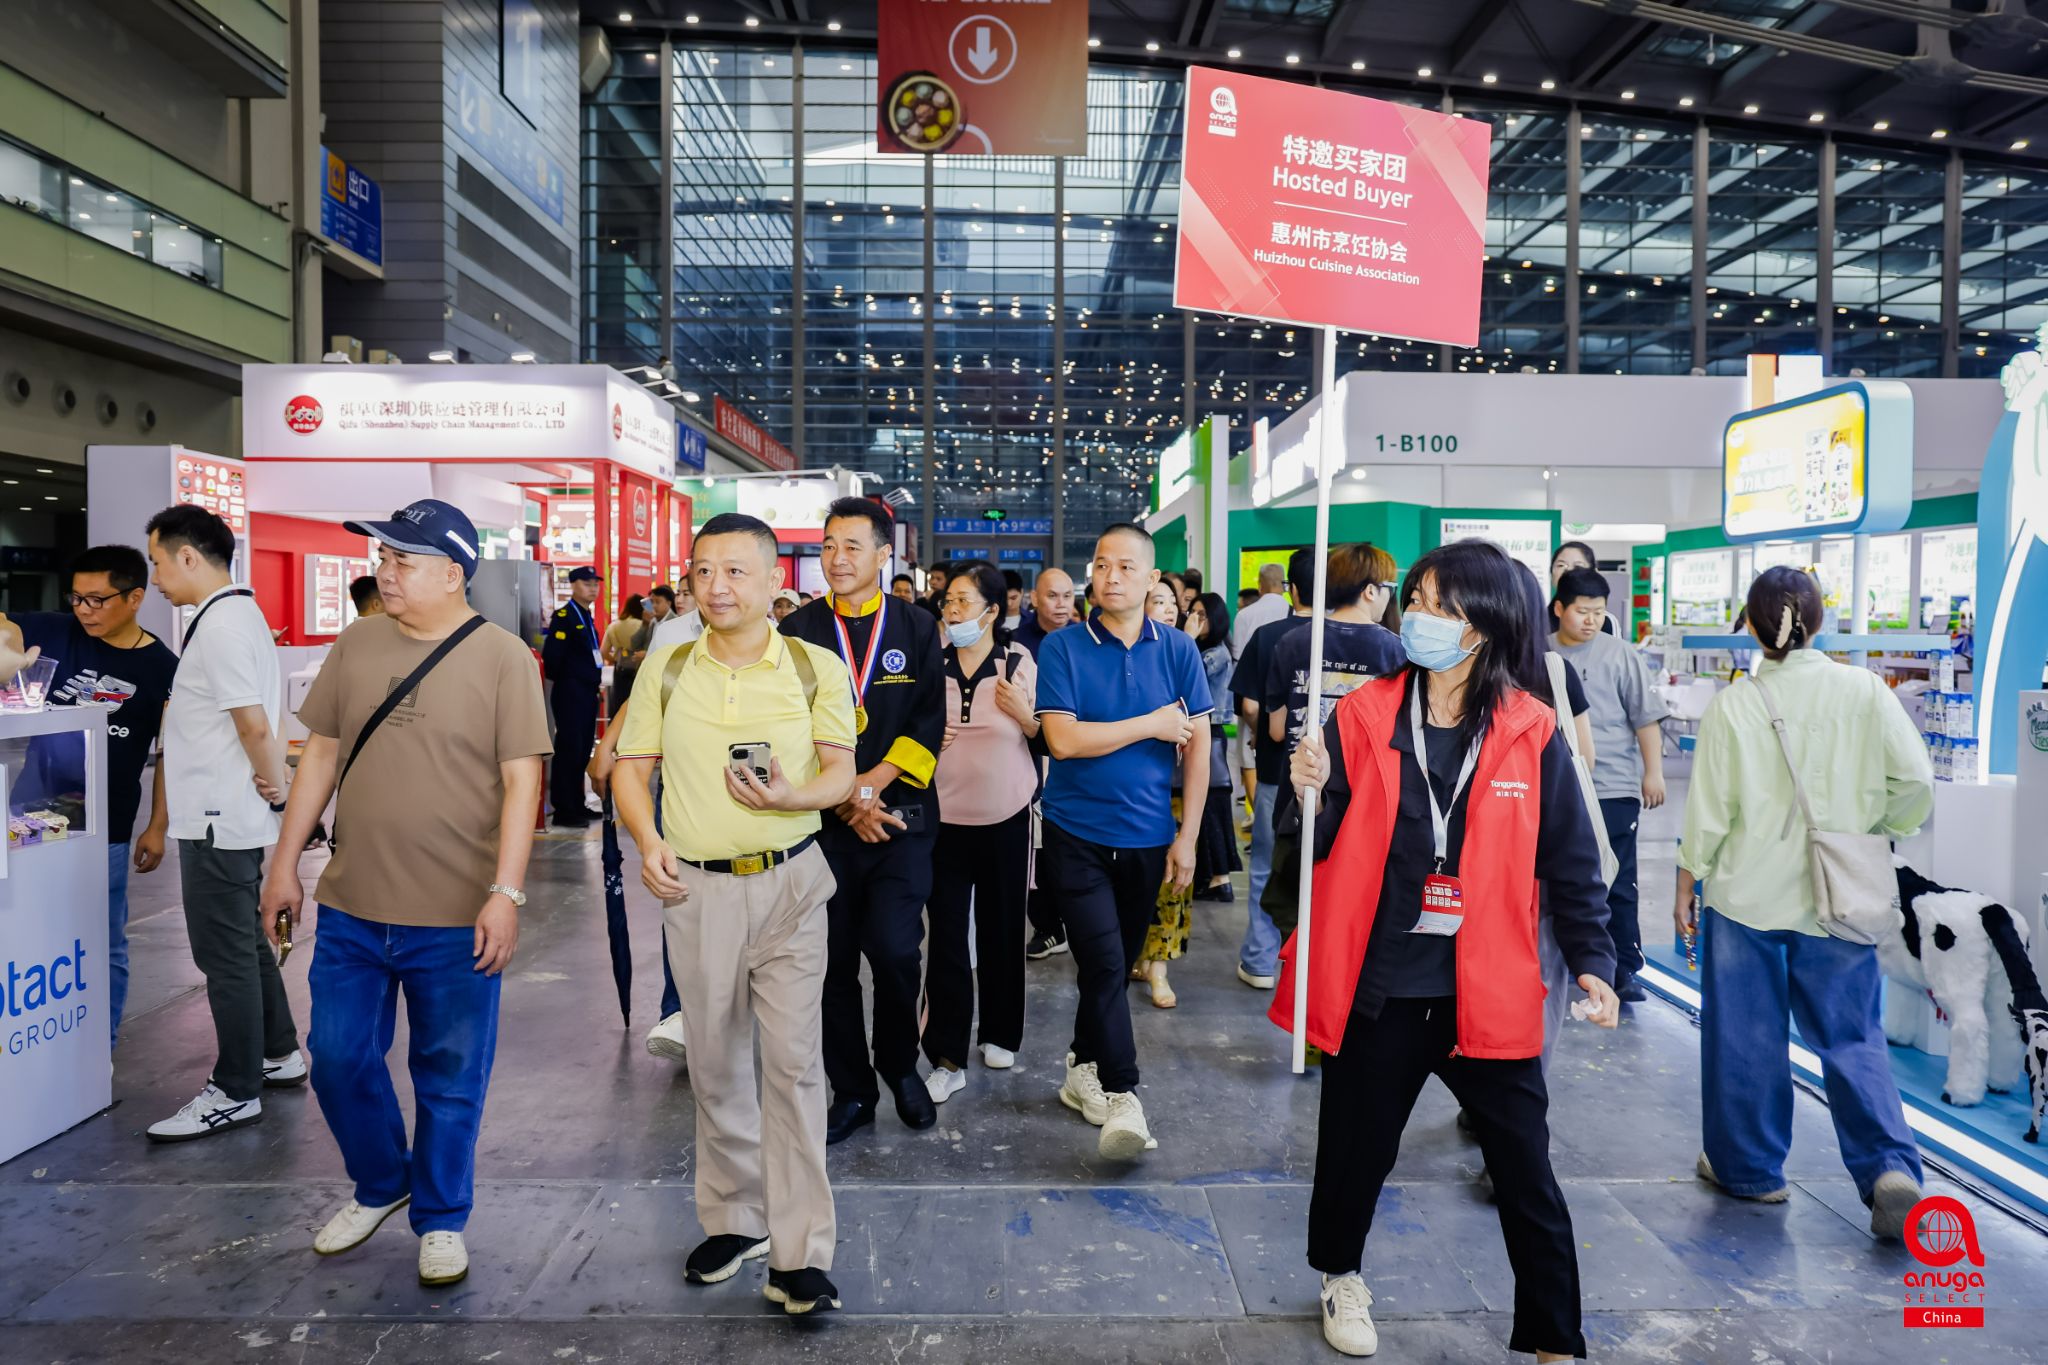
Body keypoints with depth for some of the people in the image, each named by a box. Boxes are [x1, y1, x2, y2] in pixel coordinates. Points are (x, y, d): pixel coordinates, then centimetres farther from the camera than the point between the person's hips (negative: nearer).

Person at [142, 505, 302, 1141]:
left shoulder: (220, 624, -19)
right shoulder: (240, 612, 13)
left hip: (219, 821, -10)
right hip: (231, 817, 10)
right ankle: (278, 1054, 33)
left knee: (226, 955, 0)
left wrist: (271, 784, -11)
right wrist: (270, 785, 12)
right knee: (245, 944, 20)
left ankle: (236, 1093, 11)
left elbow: (254, 724, -25)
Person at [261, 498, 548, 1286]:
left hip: (456, 918, -4)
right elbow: (321, 754, 11)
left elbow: (521, 781, -11)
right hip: (350, 906, 5)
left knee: (449, 1078, 9)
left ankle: (440, 1220, 30)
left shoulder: (502, 658, -9)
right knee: (339, 1060, 15)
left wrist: (505, 893, -17)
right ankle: (379, 1187, 40)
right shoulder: (356, 644, 4)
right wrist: (285, 862, 9)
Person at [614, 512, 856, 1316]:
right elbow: (632, 766, 7)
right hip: (696, 887, 3)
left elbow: (841, 770, -2)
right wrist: (647, 838, -10)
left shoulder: (816, 667, -1)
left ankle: (801, 1253, 5)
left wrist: (791, 796, -23)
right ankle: (733, 1220, 30)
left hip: (790, 884, -2)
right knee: (715, 1062, 12)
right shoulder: (664, 669, 4)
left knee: (793, 1061, -3)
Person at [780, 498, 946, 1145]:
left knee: (894, 947, -12)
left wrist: (871, 784, -12)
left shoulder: (916, 628, 5)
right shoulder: (800, 629, 5)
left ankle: (899, 1062, 17)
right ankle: (852, 1092, 23)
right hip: (825, 821, 1)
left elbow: (929, 724, -1)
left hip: (899, 816, -1)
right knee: (835, 959, 5)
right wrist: (843, 801, -9)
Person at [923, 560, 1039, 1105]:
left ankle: (1000, 1033, 31)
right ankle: (948, 1058, 5)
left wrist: (1024, 715, -15)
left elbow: (1046, 737, 3)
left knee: (1001, 929, 12)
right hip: (944, 816, 0)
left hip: (1006, 818, 0)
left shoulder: (1020, 662, -4)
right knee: (946, 935, -1)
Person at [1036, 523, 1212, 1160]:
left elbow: (1198, 747, 2)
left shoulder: (1178, 650, 1)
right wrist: (1152, 725, -12)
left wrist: (1187, 836, -1)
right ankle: (1121, 1096, -2)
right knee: (1104, 963, -10)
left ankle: (1083, 1069, 33)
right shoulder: (1062, 647, -5)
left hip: (1148, 837, 3)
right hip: (1078, 833, -3)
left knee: (1117, 964, 14)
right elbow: (1062, 738, -15)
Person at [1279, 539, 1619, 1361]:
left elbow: (1570, 861, 3)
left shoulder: (1531, 732, -4)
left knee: (1528, 1175, 7)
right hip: (1378, 989, 1)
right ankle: (1340, 1276, 46)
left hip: (1487, 993, 0)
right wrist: (1310, 794, -21)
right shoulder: (1363, 716, -5)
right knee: (1356, 1150, 17)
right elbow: (1325, 848, -2)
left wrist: (1590, 961, -4)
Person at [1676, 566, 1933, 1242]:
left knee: (1745, 1039, 12)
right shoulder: (1864, 692, -5)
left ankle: (1748, 1166, 23)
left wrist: (1686, 886, 4)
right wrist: (1874, 831, 11)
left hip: (1746, 896, -1)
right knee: (1852, 1038, 13)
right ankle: (1891, 1169, -2)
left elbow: (1709, 808, -6)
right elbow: (1915, 781, -7)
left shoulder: (1731, 705, -8)